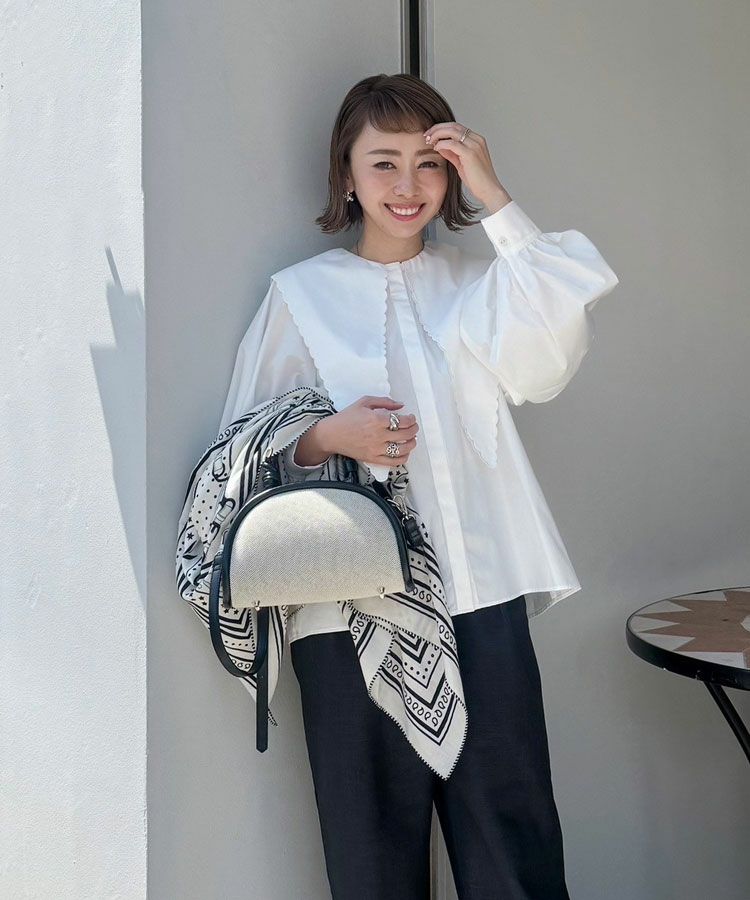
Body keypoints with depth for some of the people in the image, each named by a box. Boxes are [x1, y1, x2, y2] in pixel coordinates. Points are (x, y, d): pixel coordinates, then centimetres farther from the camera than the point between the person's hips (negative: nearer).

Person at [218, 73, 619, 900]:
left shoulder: (475, 285, 14)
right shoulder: (299, 293, 8)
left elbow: (544, 363, -7)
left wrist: (495, 198, -5)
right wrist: (327, 437, -14)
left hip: (481, 591, 2)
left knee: (512, 825, 3)